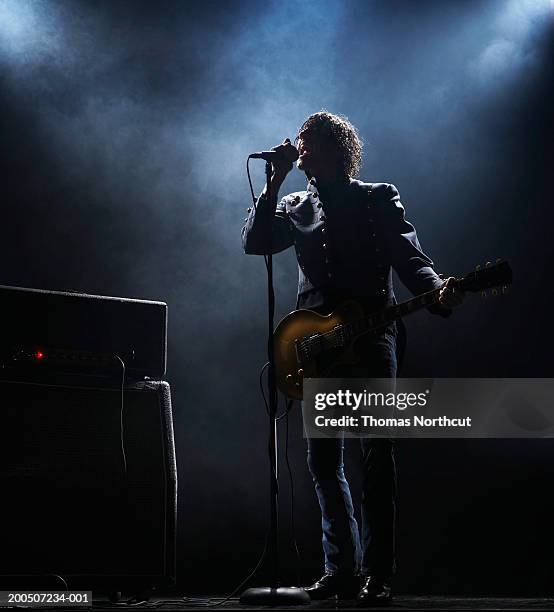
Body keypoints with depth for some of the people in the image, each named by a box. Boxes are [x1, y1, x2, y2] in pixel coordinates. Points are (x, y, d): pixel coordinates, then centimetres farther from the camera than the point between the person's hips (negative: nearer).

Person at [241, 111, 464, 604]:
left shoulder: (379, 198, 9)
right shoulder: (297, 207, 18)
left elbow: (411, 259, 0)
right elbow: (254, 241, 2)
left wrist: (438, 293, -20)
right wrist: (276, 181, -2)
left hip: (371, 334, -4)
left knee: (377, 454, -10)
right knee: (324, 460, 5)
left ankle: (377, 575, -6)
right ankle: (342, 568, 14)